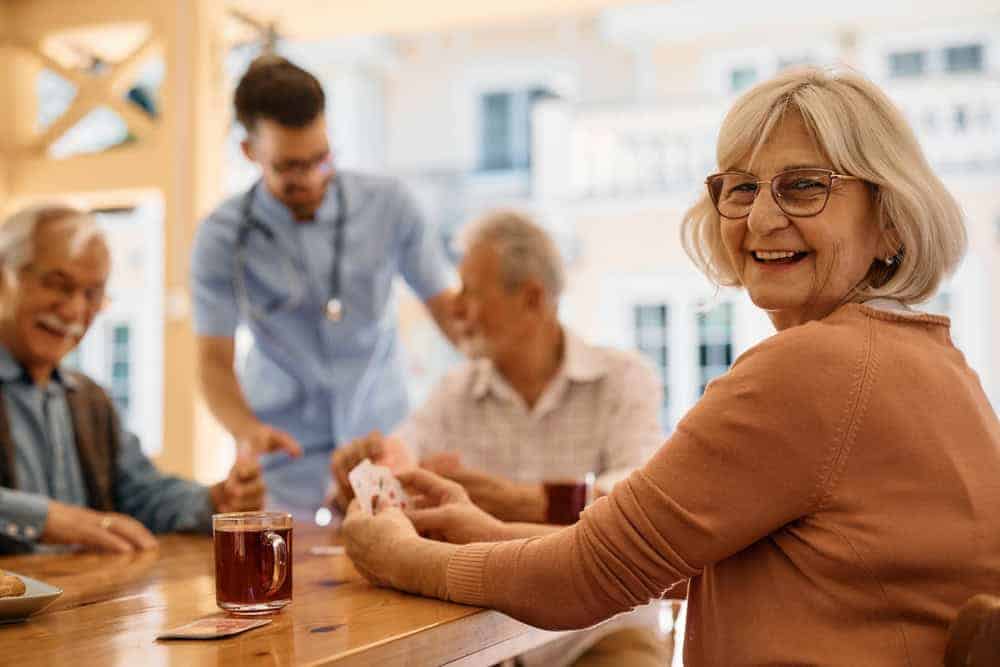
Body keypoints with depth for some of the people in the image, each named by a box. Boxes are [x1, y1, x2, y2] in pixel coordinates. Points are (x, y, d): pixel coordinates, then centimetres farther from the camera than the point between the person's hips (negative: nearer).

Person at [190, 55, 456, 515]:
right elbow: (215, 361, -6)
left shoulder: (387, 205, -4)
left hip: (384, 447, 1)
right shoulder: (223, 239, -7)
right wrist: (248, 431, -25)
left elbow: (445, 305, 4)